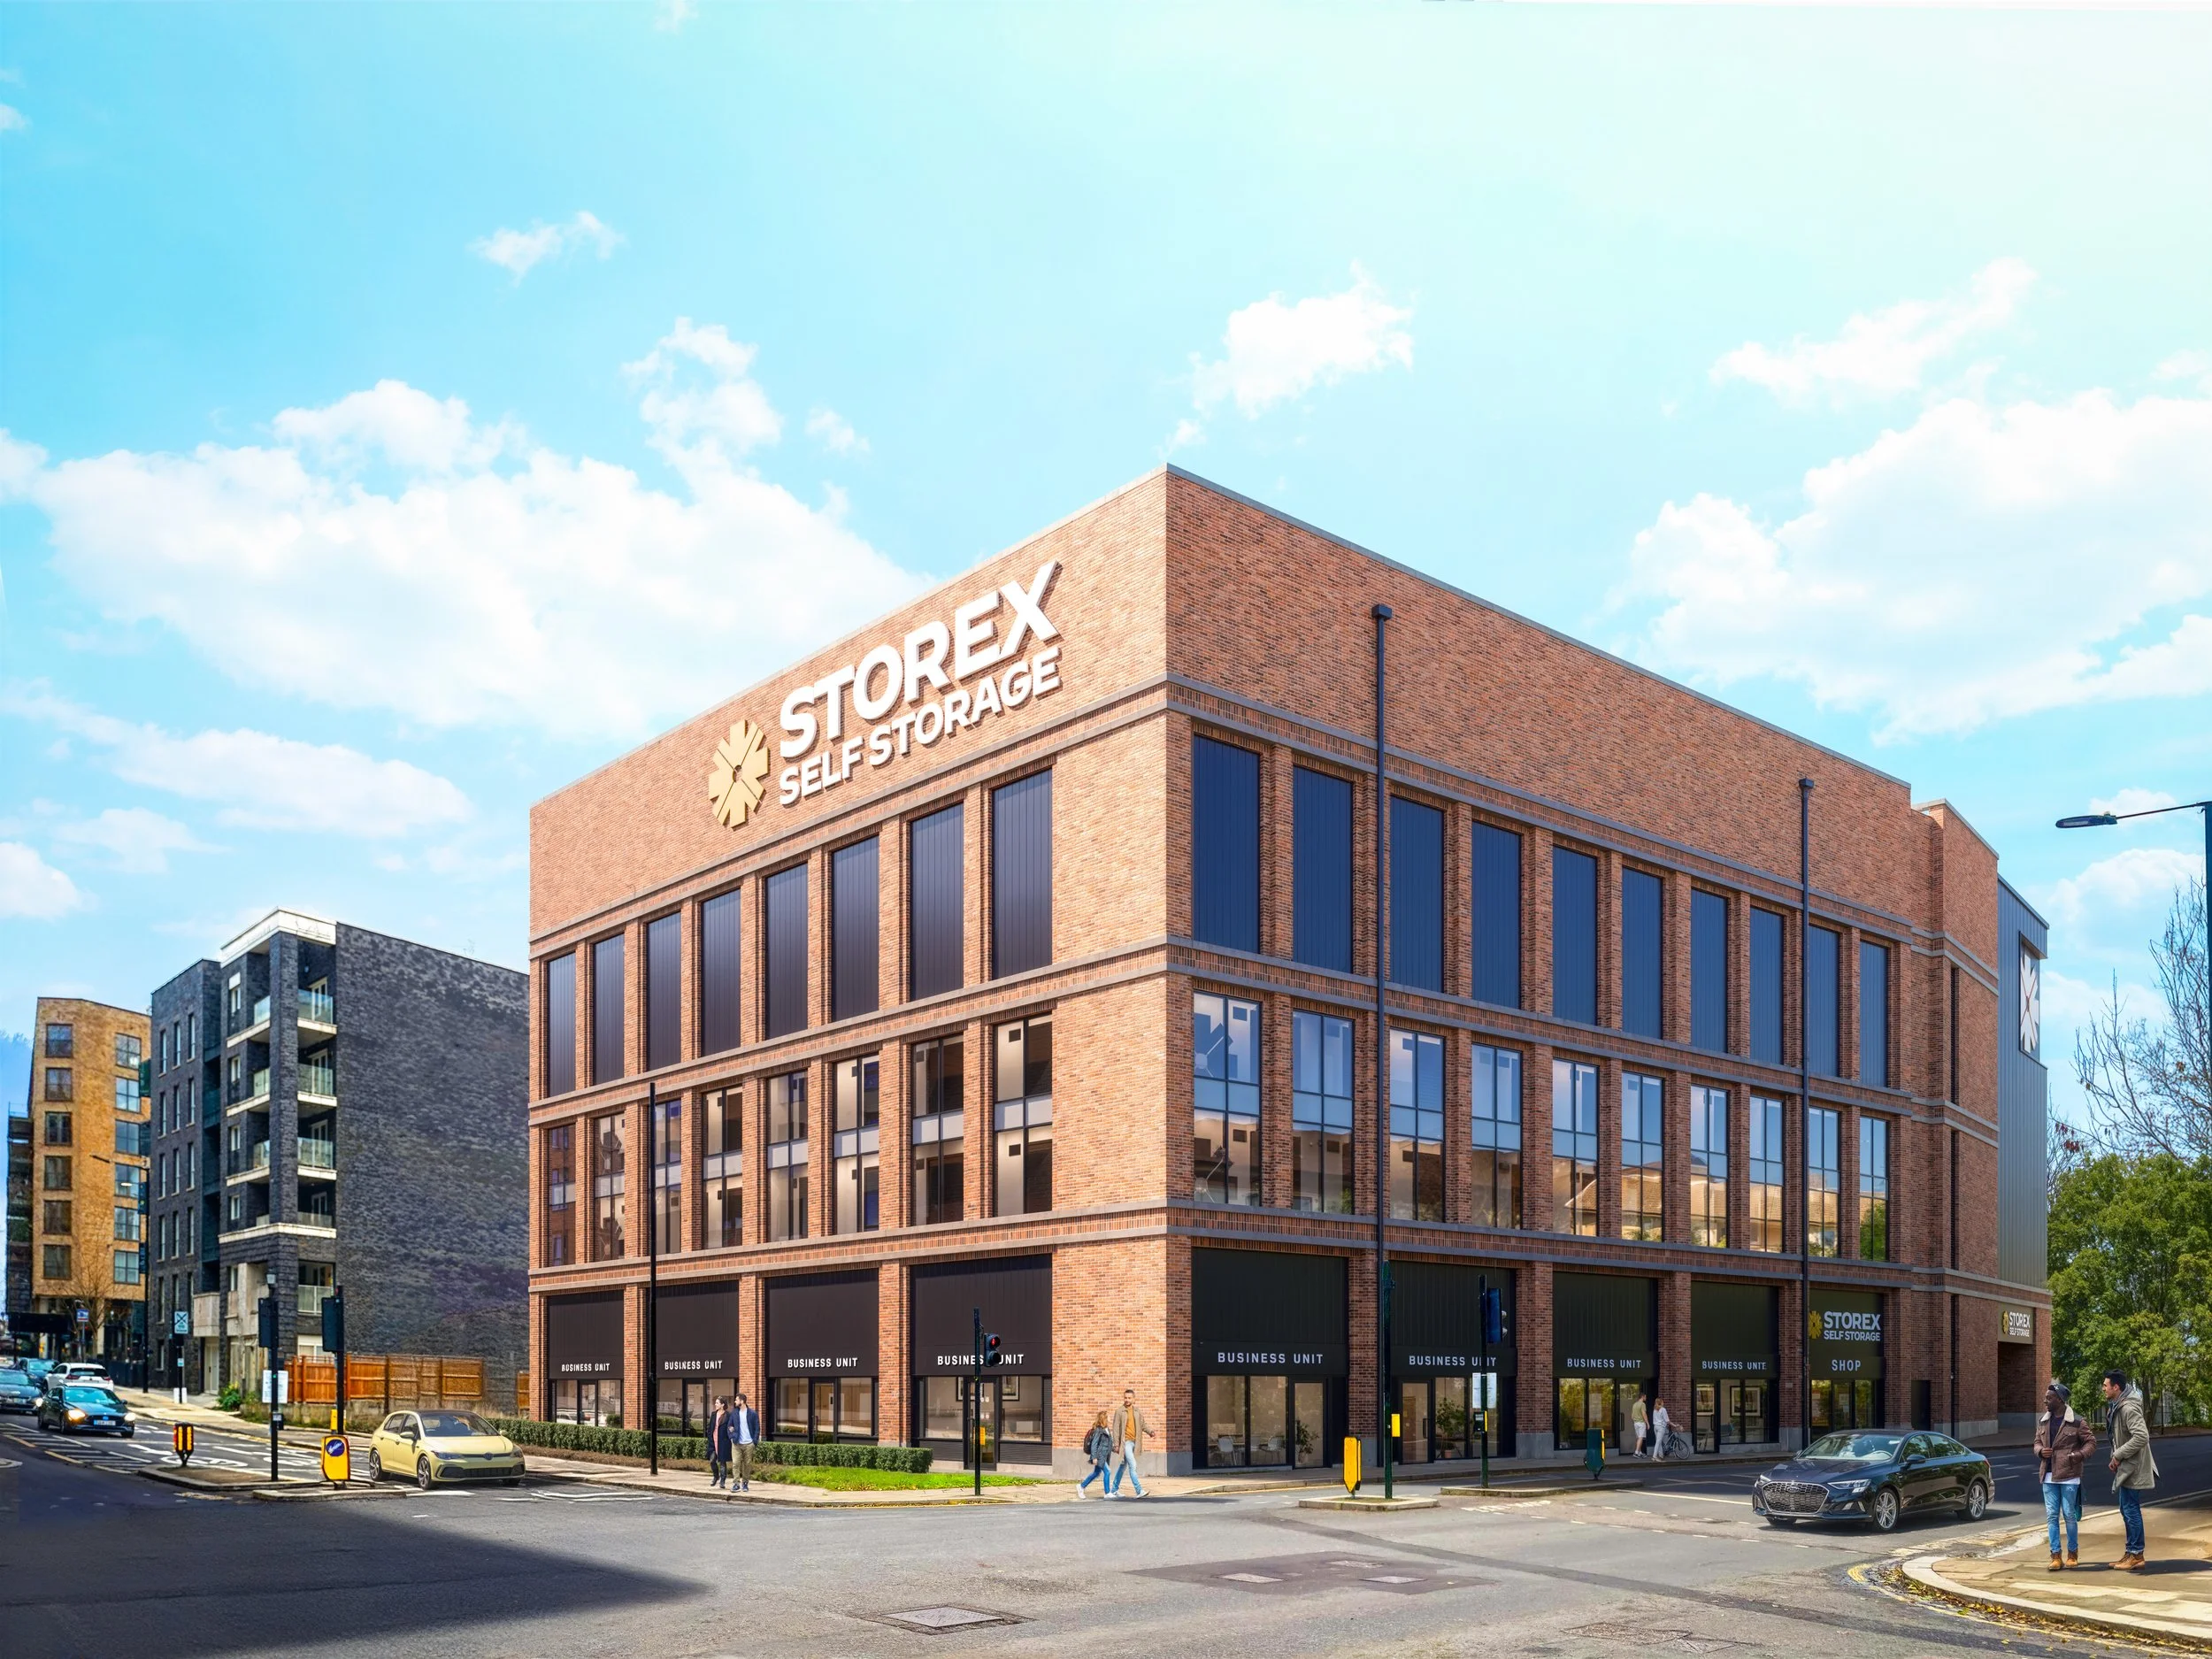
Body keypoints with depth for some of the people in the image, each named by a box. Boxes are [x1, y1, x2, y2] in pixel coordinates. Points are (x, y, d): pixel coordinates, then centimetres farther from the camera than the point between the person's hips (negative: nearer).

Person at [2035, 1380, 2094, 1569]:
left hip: (2069, 1476, -5)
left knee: (2069, 1515, 3)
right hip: (2049, 1476, 5)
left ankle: (2073, 1554, 18)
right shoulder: (2043, 1422, 11)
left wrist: (2081, 1454, -18)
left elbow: (2091, 1441, -1)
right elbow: (2037, 1442, 19)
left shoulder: (2076, 1422, -6)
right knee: (2051, 1516, 2)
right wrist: (2040, 1451, -4)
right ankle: (2056, 1556, 5)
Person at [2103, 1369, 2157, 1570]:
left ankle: (2136, 1556, 3)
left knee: (2131, 1510, -4)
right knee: (2126, 1510, 16)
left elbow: (2141, 1437, -30)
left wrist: (2118, 1455, -23)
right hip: (2126, 1467, 10)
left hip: (2133, 1468, -10)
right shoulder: (2117, 1406, 11)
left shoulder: (2129, 1408, -21)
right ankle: (2131, 1553, 23)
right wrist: (2115, 1457, 6)